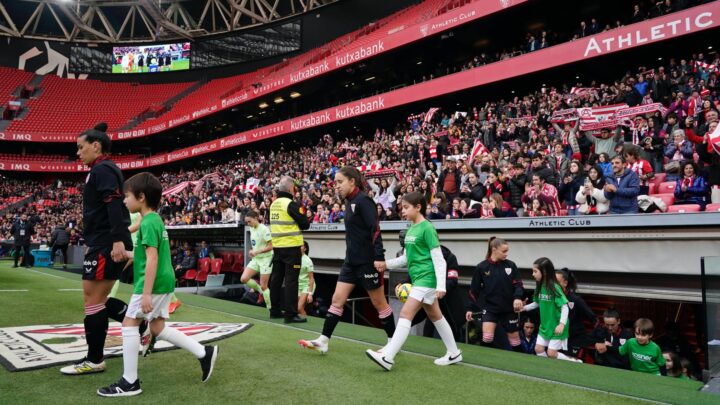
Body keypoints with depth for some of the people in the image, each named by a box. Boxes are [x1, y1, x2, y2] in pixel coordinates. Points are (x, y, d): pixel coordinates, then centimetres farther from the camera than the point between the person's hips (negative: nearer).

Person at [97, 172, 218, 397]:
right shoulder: (155, 220, 14)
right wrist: (128, 254, 29)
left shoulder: (148, 222, -16)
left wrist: (146, 293, -25)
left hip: (154, 284, -10)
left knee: (129, 324, -1)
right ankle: (204, 353, 17)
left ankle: (129, 382, 7)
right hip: (164, 281, 10)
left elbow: (152, 259, -23)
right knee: (157, 328, 16)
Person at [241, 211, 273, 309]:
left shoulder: (264, 229, -17)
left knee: (263, 286, -4)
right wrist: (251, 251, -1)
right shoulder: (252, 229, 6)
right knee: (243, 279, -7)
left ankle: (270, 307, 12)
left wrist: (257, 251, -26)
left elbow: (270, 247, -18)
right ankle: (260, 290, 17)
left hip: (265, 259, -7)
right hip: (255, 259, 7)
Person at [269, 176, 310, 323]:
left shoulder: (274, 204, 10)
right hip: (291, 246, -8)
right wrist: (303, 217, 7)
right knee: (291, 280, -5)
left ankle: (274, 310, 23)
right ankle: (290, 314, -5)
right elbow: (305, 225, -11)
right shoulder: (291, 204, -13)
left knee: (276, 278, 13)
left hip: (277, 246, 8)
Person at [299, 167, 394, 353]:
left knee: (379, 302, 4)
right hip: (351, 261, 9)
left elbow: (375, 229, -22)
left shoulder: (363, 200, -15)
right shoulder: (350, 201, 11)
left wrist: (379, 257, -27)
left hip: (367, 261, -9)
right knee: (337, 299, 6)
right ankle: (323, 341, 10)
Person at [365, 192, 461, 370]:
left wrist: (441, 285, -20)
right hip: (418, 278, 9)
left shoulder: (427, 228, -13)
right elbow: (406, 258, 19)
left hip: (426, 278, -9)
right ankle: (454, 353, 29)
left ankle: (387, 357, -16)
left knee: (405, 314, -15)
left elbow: (438, 258, -15)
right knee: (435, 316, 16)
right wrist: (384, 264, 10)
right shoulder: (411, 229, 12)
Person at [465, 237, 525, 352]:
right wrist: (470, 308, 0)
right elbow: (474, 290, 1)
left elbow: (518, 284, -1)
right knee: (487, 337, -17)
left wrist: (518, 297, -21)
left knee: (514, 337, 12)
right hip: (489, 307, -2)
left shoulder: (511, 265, -1)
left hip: (508, 309, 2)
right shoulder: (481, 267, -6)